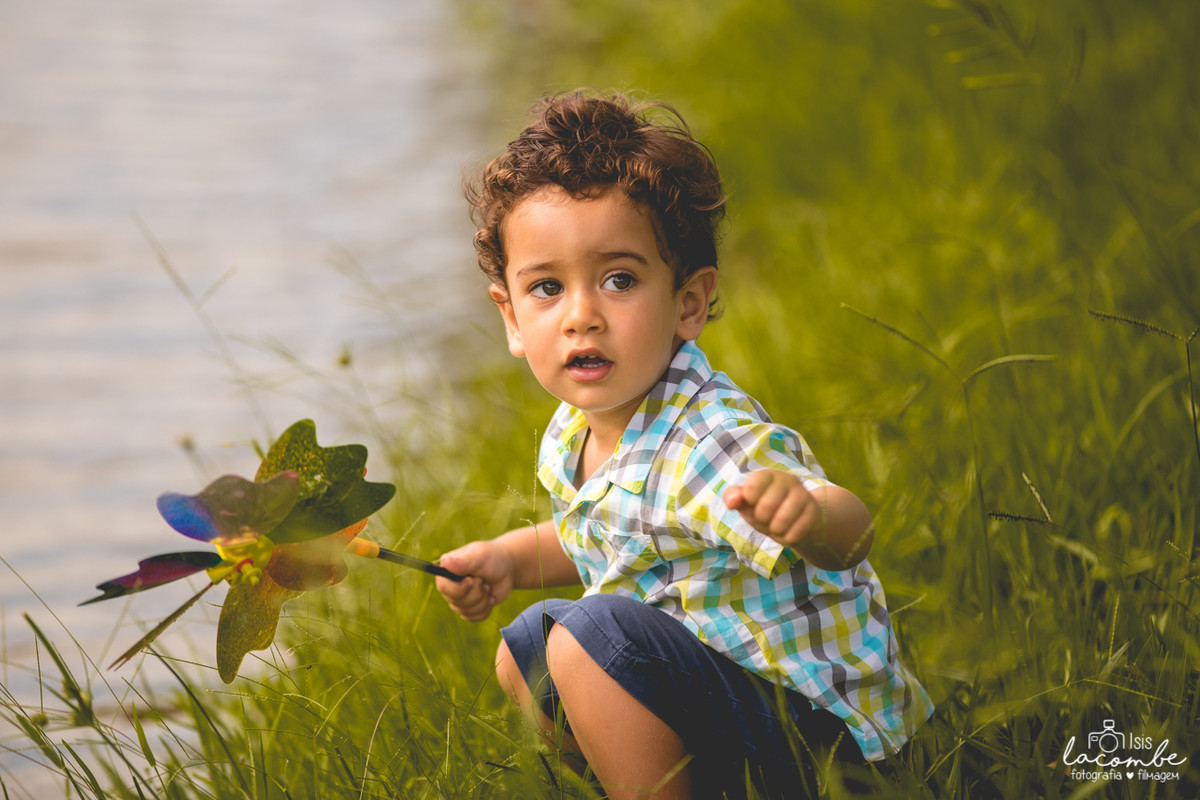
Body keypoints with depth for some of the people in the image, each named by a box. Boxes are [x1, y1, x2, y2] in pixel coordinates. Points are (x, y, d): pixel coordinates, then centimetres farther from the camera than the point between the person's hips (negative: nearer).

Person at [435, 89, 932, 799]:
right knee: (523, 653, 19)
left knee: (589, 637, -26)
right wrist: (509, 559, 8)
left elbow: (851, 535, -41)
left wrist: (807, 513, -63)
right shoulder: (574, 435, 2)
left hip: (821, 724, -9)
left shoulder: (709, 441, -27)